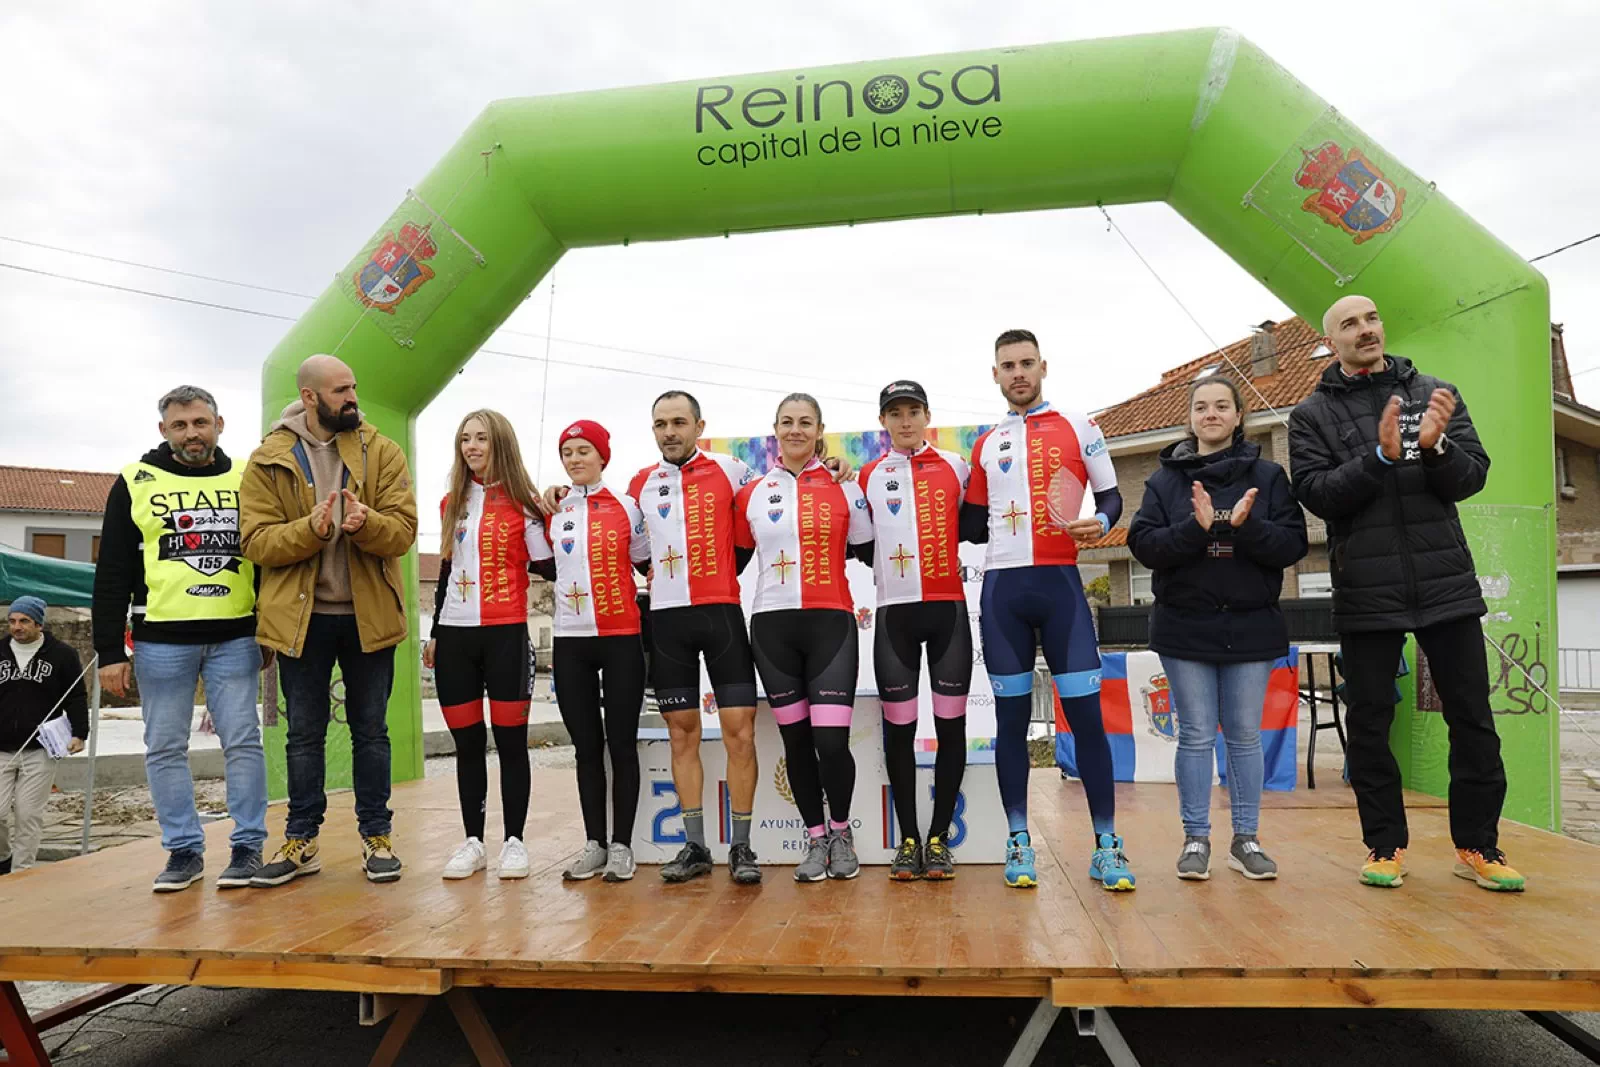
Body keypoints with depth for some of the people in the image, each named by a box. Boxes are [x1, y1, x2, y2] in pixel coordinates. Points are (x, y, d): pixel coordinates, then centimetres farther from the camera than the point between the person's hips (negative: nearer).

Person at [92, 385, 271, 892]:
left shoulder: (246, 480, 7)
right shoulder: (135, 483, 5)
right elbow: (112, 575, 3)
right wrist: (110, 650, -2)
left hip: (235, 640, 0)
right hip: (161, 641, 0)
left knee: (242, 742, 2)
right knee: (165, 749, 6)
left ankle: (248, 846, 11)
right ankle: (184, 850, 18)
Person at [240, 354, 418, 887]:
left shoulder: (382, 452, 1)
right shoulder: (269, 459, 1)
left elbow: (403, 530, -7)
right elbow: (257, 541, -7)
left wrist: (366, 522, -29)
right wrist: (310, 529, -25)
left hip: (368, 613, 0)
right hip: (301, 616, 0)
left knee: (371, 731, 9)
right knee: (304, 734, 10)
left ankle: (376, 836, 20)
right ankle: (301, 841, 23)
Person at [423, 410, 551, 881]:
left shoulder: (523, 503, -1)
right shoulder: (452, 503, 13)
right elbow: (446, 571, 18)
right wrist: (434, 632, 18)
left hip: (505, 633, -4)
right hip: (455, 634, 4)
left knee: (510, 740, 1)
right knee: (467, 742, 9)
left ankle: (514, 841, 12)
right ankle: (473, 842, 20)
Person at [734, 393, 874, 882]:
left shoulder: (844, 487, 4)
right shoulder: (751, 493, 9)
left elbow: (870, 553, 5)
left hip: (830, 622, -2)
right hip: (772, 625, 2)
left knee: (831, 741, -8)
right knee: (796, 740, 8)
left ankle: (841, 830, 18)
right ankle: (816, 838, 25)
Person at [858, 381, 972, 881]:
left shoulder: (955, 467, 8)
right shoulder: (868, 476, 9)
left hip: (949, 609, 0)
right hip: (894, 613, 0)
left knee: (951, 723, 1)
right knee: (899, 727, 3)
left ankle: (939, 838, 13)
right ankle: (907, 839, 14)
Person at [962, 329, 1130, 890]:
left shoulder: (1076, 426, 6)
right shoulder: (986, 445, 15)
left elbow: (1111, 494, 6)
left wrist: (1099, 521, -14)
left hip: (1059, 582, -2)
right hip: (1002, 589, 3)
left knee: (1086, 714, -3)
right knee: (1011, 718, 6)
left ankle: (1106, 845, 8)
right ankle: (1018, 842, 16)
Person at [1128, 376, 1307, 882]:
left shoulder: (1268, 476, 4)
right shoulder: (1164, 480, 4)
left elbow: (1293, 545, -4)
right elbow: (1144, 545, -6)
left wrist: (1246, 526, -20)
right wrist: (1196, 527, -21)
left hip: (1251, 626, 1)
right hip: (1186, 628, 0)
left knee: (1245, 736, 8)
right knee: (1196, 735, 5)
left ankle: (1246, 838, 20)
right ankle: (1196, 838, 15)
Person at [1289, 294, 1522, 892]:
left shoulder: (1436, 394, 8)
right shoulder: (1312, 414, 3)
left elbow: (1472, 477, 1)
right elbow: (1316, 494, -8)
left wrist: (1435, 446, -19)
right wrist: (1380, 457, -21)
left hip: (1447, 585, 2)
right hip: (1366, 594, -1)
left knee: (1472, 719, 6)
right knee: (1369, 724, 6)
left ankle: (1477, 846, 20)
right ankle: (1385, 845, 19)